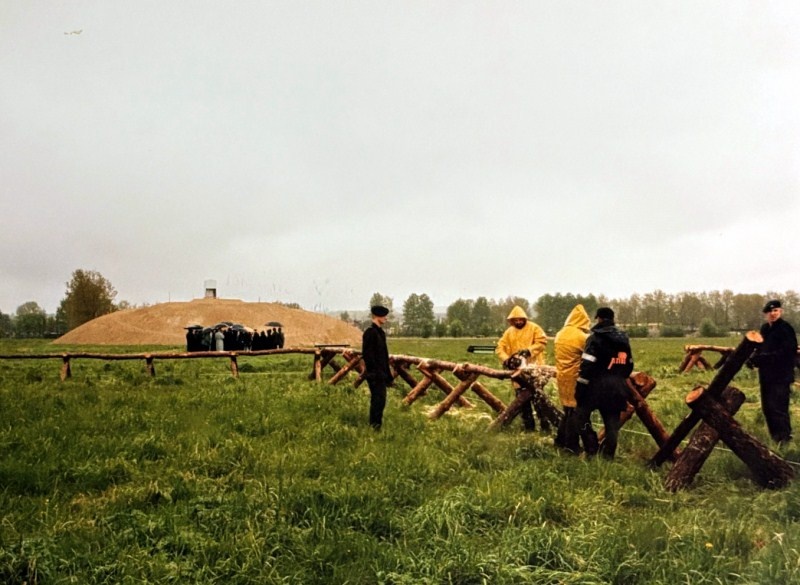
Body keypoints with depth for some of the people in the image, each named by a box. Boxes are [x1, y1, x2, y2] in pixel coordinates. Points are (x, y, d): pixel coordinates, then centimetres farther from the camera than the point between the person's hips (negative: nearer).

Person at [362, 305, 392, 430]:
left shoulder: (381, 332, 14)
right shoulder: (370, 332, -15)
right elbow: (367, 354, -19)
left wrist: (388, 374, 17)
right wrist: (374, 373, -20)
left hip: (381, 374, 9)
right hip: (374, 375, -9)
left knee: (380, 400, 13)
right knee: (377, 400, -7)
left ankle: (376, 424, 22)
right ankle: (374, 426, 1)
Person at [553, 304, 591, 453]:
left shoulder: (560, 334, 6)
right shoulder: (582, 337, -16)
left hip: (561, 376, 7)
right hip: (575, 377, -7)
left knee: (567, 408, 18)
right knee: (575, 410, 1)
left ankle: (561, 440, 23)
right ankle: (571, 444, 4)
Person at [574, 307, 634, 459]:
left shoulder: (596, 337, -8)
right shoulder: (623, 338, 14)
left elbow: (587, 365, -15)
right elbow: (629, 365, 20)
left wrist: (580, 387, -12)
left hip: (598, 385, -6)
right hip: (618, 388, 6)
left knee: (581, 413, 7)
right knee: (612, 422, 9)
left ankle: (592, 450, -1)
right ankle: (608, 455, 9)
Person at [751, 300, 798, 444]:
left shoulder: (785, 329, -12)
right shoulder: (765, 329, 14)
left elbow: (787, 352, -20)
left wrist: (763, 357, -24)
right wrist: (755, 357, 0)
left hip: (781, 375, -9)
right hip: (766, 375, 9)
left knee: (778, 408, -13)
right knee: (767, 408, 14)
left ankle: (784, 438, -6)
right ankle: (775, 437, 25)